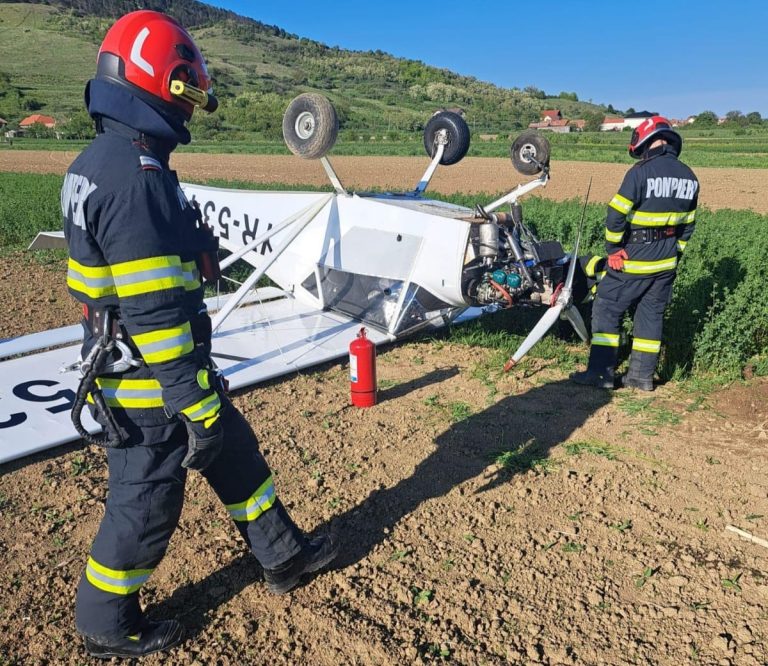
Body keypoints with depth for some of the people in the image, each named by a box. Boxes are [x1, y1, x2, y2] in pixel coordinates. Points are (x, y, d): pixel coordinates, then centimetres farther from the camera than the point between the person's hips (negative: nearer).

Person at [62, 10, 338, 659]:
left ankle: (283, 554, 39)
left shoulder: (100, 159, 7)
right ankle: (108, 624, 35)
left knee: (236, 454, 21)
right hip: (150, 386, -10)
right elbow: (155, 314, -28)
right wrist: (198, 407, -21)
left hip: (129, 363, 10)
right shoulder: (136, 178, -25)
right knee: (145, 504, 10)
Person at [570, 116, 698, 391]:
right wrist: (674, 252, 19)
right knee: (652, 315, 14)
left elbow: (615, 216, -18)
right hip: (666, 264, 7)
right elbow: (687, 224, 13)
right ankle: (642, 375, 19)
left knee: (606, 309, 4)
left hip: (635, 261, -7)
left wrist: (613, 250, -7)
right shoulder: (689, 177, 7)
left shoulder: (641, 172, -15)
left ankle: (601, 372, 4)